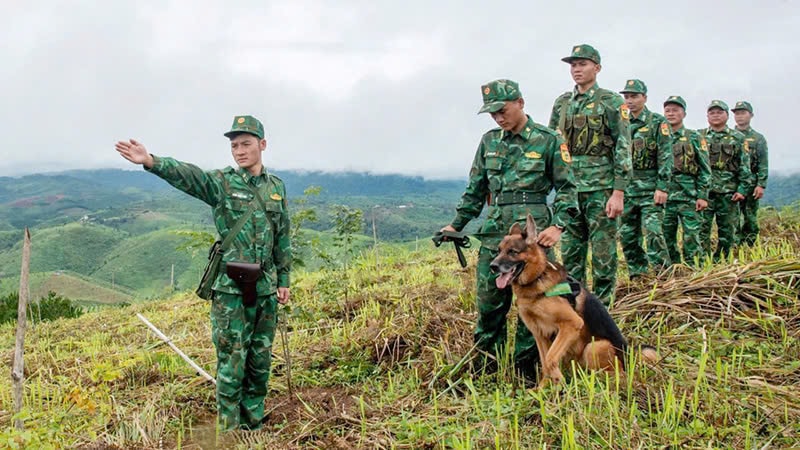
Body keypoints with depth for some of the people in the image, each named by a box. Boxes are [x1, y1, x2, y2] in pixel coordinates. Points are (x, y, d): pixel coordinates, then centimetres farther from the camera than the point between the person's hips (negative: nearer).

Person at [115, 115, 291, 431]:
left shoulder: (276, 186, 9)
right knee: (231, 365, -1)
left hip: (266, 290, 4)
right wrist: (150, 162, -43)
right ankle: (230, 433, 10)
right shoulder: (222, 183, -4)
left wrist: (284, 280, 12)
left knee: (260, 364, 12)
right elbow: (186, 175, -24)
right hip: (231, 289, -4)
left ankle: (252, 429, 25)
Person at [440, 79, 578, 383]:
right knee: (488, 301, 5)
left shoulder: (548, 141, 0)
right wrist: (456, 224, 17)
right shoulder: (489, 141, 13)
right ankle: (486, 364, 19)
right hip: (494, 232, 4)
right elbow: (476, 188, 20)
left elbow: (566, 187, 1)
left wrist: (558, 225, -11)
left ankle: (526, 368, 13)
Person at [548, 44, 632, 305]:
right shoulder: (562, 103, 14)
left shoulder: (612, 102, -1)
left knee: (603, 256, -1)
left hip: (601, 188, -5)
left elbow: (623, 149, -6)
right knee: (570, 254, 8)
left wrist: (619, 193, -13)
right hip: (569, 190, 5)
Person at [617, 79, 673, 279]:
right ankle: (637, 277, 16)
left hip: (650, 187, -6)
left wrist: (662, 187, -16)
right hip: (625, 187, 6)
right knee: (627, 235, 6)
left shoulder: (657, 122, -2)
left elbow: (665, 156, -9)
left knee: (653, 232, -14)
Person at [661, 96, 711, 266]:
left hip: (689, 195, -3)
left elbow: (705, 169, 2)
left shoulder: (694, 137, 4)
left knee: (691, 236, -5)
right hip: (664, 195, 3)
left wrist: (703, 196, -6)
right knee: (666, 238, 6)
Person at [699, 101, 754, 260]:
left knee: (727, 231, 6)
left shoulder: (738, 138, 7)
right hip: (704, 189, 0)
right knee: (702, 228, -6)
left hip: (729, 192, 1)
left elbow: (745, 167, 4)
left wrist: (742, 189, -5)